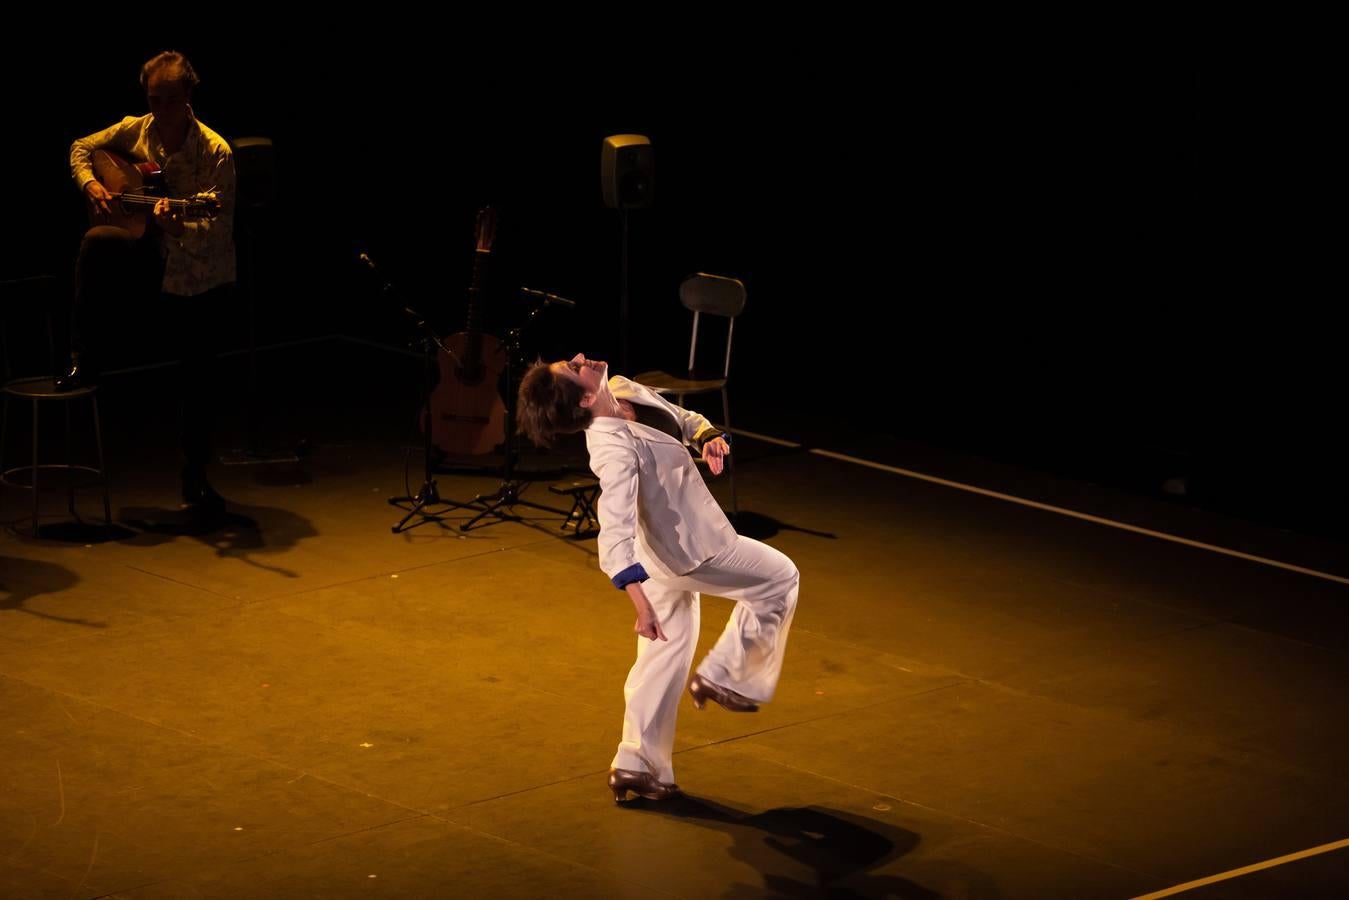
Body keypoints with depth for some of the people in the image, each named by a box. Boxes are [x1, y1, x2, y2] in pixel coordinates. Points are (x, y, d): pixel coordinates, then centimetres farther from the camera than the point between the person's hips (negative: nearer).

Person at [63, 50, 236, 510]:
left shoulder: (215, 152, -17)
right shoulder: (135, 131, -4)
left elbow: (219, 228, -21)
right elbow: (81, 148, 11)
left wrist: (178, 224, -39)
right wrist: (89, 183, -9)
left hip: (199, 276, -3)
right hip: (150, 260, 3)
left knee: (197, 378, 1)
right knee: (97, 241, -29)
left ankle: (195, 477, 19)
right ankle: (80, 359, -18)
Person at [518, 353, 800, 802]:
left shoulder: (622, 389, -10)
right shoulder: (615, 450, -35)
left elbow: (676, 416, 9)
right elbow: (614, 532, -42)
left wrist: (707, 435, -13)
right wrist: (640, 602, -49)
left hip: (663, 551, 8)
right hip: (690, 551, -8)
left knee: (665, 654, 18)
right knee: (780, 579, 11)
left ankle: (637, 764, 24)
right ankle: (723, 677, 19)